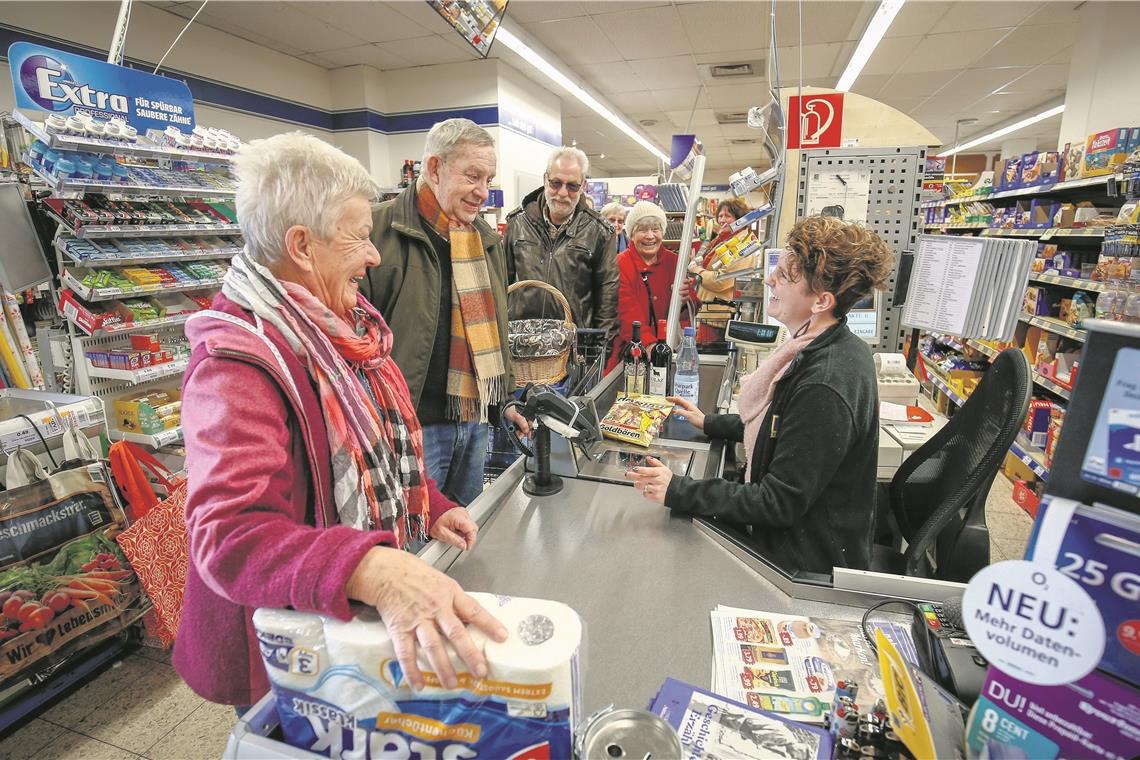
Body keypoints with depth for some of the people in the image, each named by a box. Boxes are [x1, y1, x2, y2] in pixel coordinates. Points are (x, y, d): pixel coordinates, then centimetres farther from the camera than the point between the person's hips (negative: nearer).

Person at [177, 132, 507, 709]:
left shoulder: (340, 330, 0)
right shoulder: (237, 364, -28)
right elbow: (230, 535, -38)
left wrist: (429, 508, 1)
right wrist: (374, 572, -53)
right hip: (286, 652, -7)